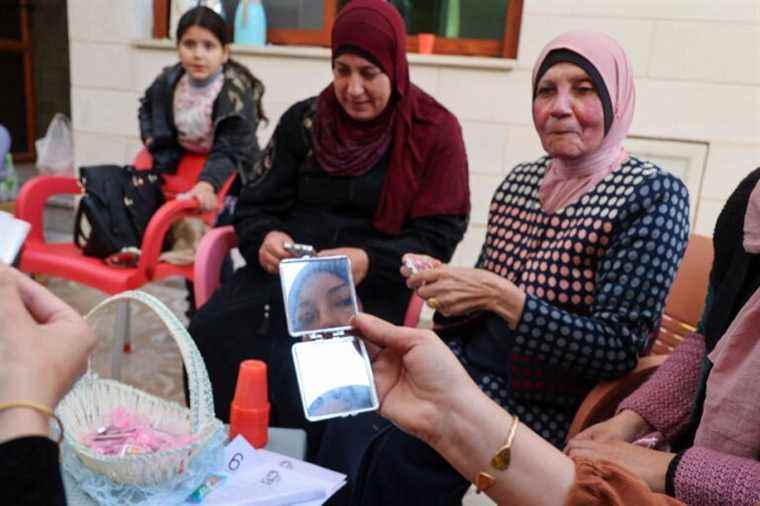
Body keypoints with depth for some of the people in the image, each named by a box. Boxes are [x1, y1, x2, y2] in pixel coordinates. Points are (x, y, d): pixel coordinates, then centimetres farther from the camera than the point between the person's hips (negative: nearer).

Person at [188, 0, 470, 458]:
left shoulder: (434, 132, -1)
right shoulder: (304, 120, 11)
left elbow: (438, 237, -4)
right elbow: (256, 203, 12)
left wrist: (368, 261, -21)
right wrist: (264, 238, -12)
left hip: (371, 287, -3)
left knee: (301, 370, -30)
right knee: (211, 338, -22)